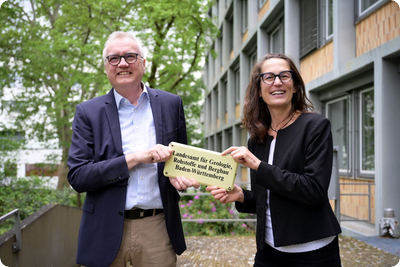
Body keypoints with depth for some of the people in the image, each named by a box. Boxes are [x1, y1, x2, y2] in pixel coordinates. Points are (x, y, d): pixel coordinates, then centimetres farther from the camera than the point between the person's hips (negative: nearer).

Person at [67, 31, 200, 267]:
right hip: (106, 232, -1)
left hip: (158, 229, 1)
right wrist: (135, 158, -18)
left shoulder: (171, 104, 4)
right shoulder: (88, 112, -1)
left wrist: (179, 174, -9)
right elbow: (77, 177, -8)